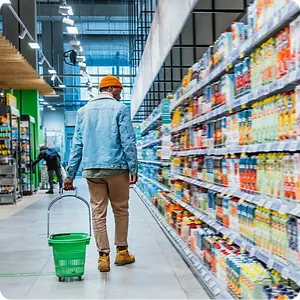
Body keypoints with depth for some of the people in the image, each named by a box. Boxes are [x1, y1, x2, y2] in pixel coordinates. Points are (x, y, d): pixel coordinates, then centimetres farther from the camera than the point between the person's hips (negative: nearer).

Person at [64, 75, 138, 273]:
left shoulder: (84, 111, 12)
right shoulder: (120, 108, -1)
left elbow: (77, 144, 10)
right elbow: (128, 141, -7)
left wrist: (70, 174, 11)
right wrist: (133, 169, -3)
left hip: (91, 169, 3)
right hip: (116, 167, -3)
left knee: (98, 212, 5)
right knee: (121, 210, 11)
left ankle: (103, 256, 5)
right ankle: (122, 252, 18)